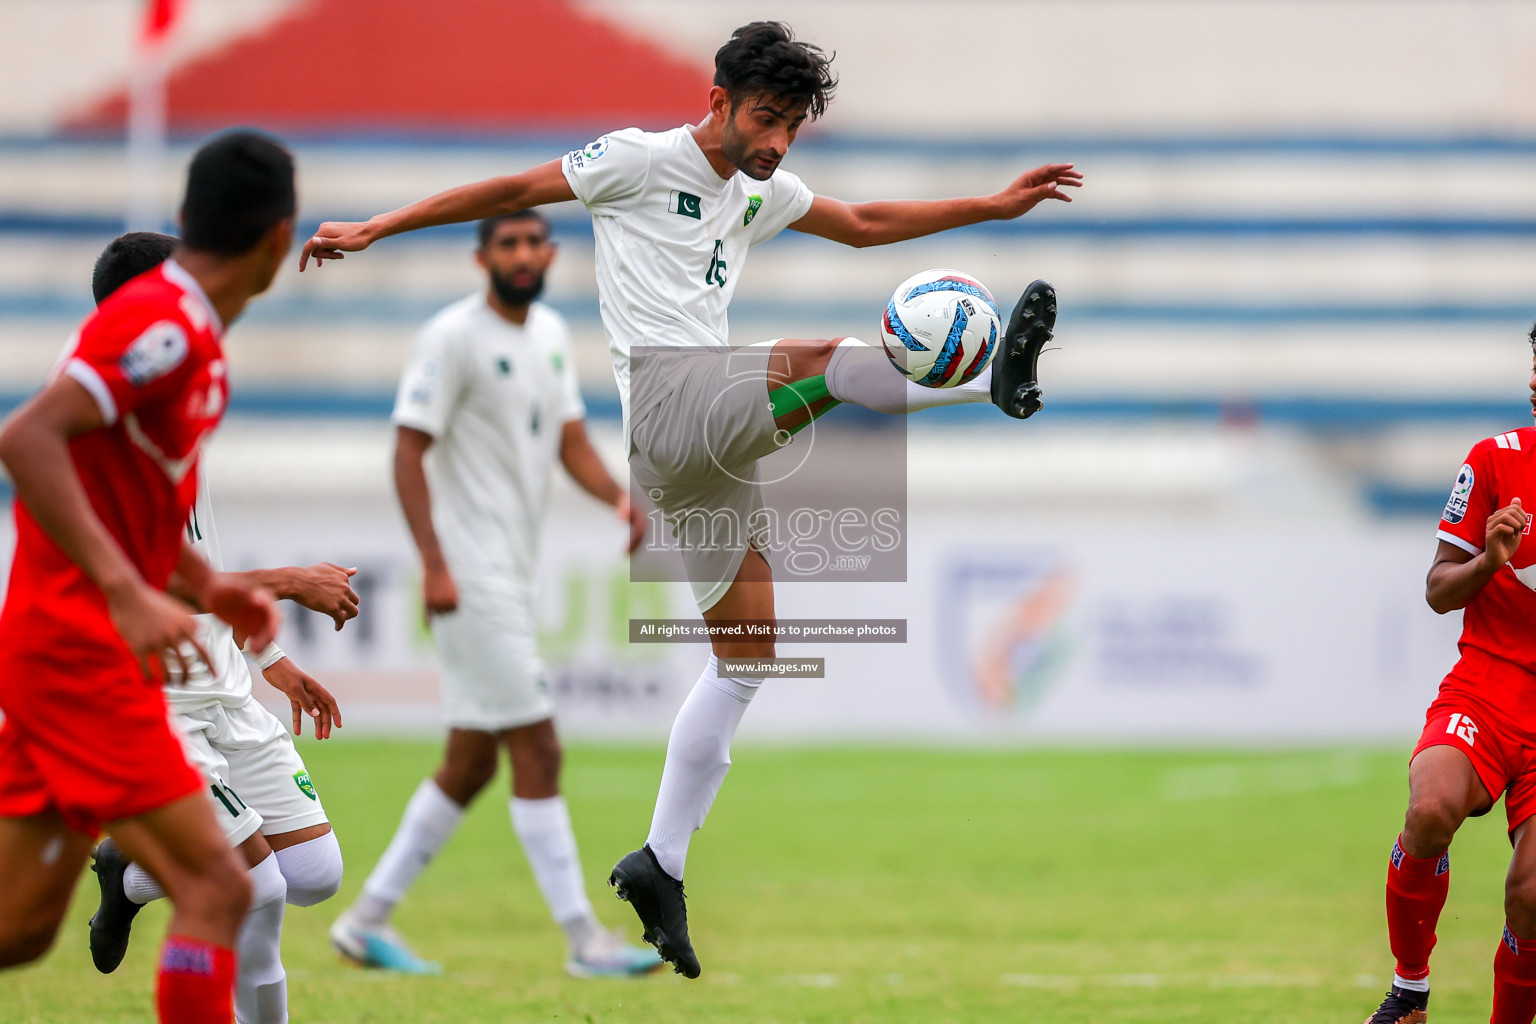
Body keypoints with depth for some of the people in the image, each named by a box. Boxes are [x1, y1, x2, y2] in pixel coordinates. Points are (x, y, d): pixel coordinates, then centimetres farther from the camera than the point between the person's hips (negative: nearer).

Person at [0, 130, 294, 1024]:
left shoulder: (197, 338, 15)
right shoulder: (162, 322, -16)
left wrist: (207, 584, 13)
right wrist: (127, 592, -32)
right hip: (78, 643, -10)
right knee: (215, 887, -14)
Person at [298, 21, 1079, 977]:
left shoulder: (762, 192, 21)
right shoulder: (641, 159, -1)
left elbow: (865, 222, 32)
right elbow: (511, 191, 3)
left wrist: (994, 206, 27)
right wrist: (373, 229, 0)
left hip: (711, 450, 8)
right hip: (668, 396, -8)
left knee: (747, 654, 7)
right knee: (821, 359, -31)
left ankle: (661, 864, 11)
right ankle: (993, 379, -51)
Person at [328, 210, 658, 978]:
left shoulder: (550, 333, 13)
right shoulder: (454, 337, -11)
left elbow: (571, 441, 14)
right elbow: (408, 453, -14)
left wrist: (618, 497, -7)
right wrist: (434, 564, -22)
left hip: (515, 577, 9)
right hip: (469, 578, -9)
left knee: (471, 763, 11)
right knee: (537, 752, -9)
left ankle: (368, 918, 19)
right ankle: (584, 940, -6)